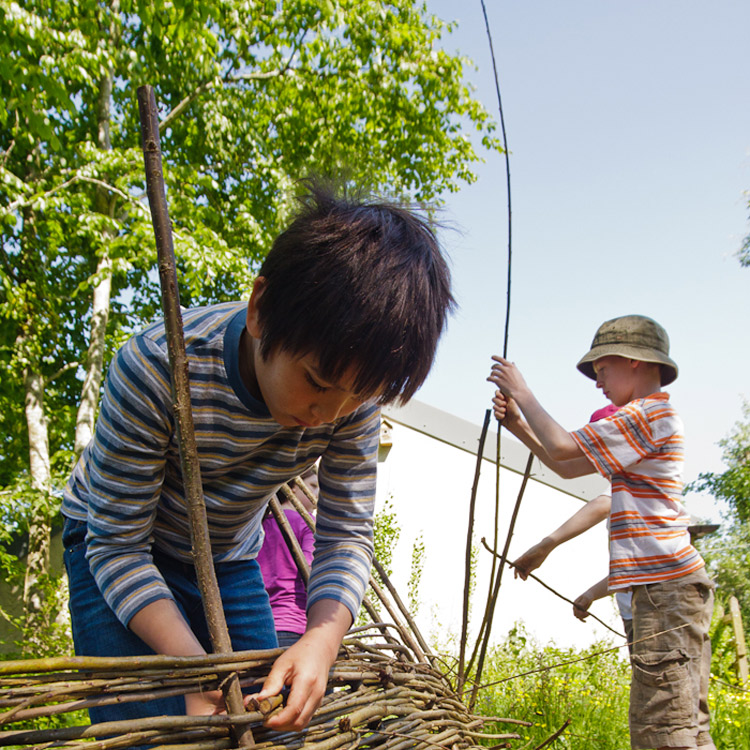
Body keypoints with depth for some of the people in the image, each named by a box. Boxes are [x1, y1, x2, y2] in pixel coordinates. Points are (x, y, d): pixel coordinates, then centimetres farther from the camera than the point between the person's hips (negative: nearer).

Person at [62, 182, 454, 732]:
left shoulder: (356, 389, -23)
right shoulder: (154, 369, -35)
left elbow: (346, 535, -17)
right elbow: (117, 544, -26)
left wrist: (321, 641, -36)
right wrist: (195, 667, -38)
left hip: (229, 560, 4)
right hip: (113, 546, -3)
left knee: (270, 726, 2)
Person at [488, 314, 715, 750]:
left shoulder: (648, 413, -8)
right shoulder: (650, 416, 23)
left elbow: (562, 448, -13)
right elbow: (567, 466, 25)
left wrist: (521, 392, -1)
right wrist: (518, 424, 17)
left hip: (666, 583, -11)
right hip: (675, 583, 11)